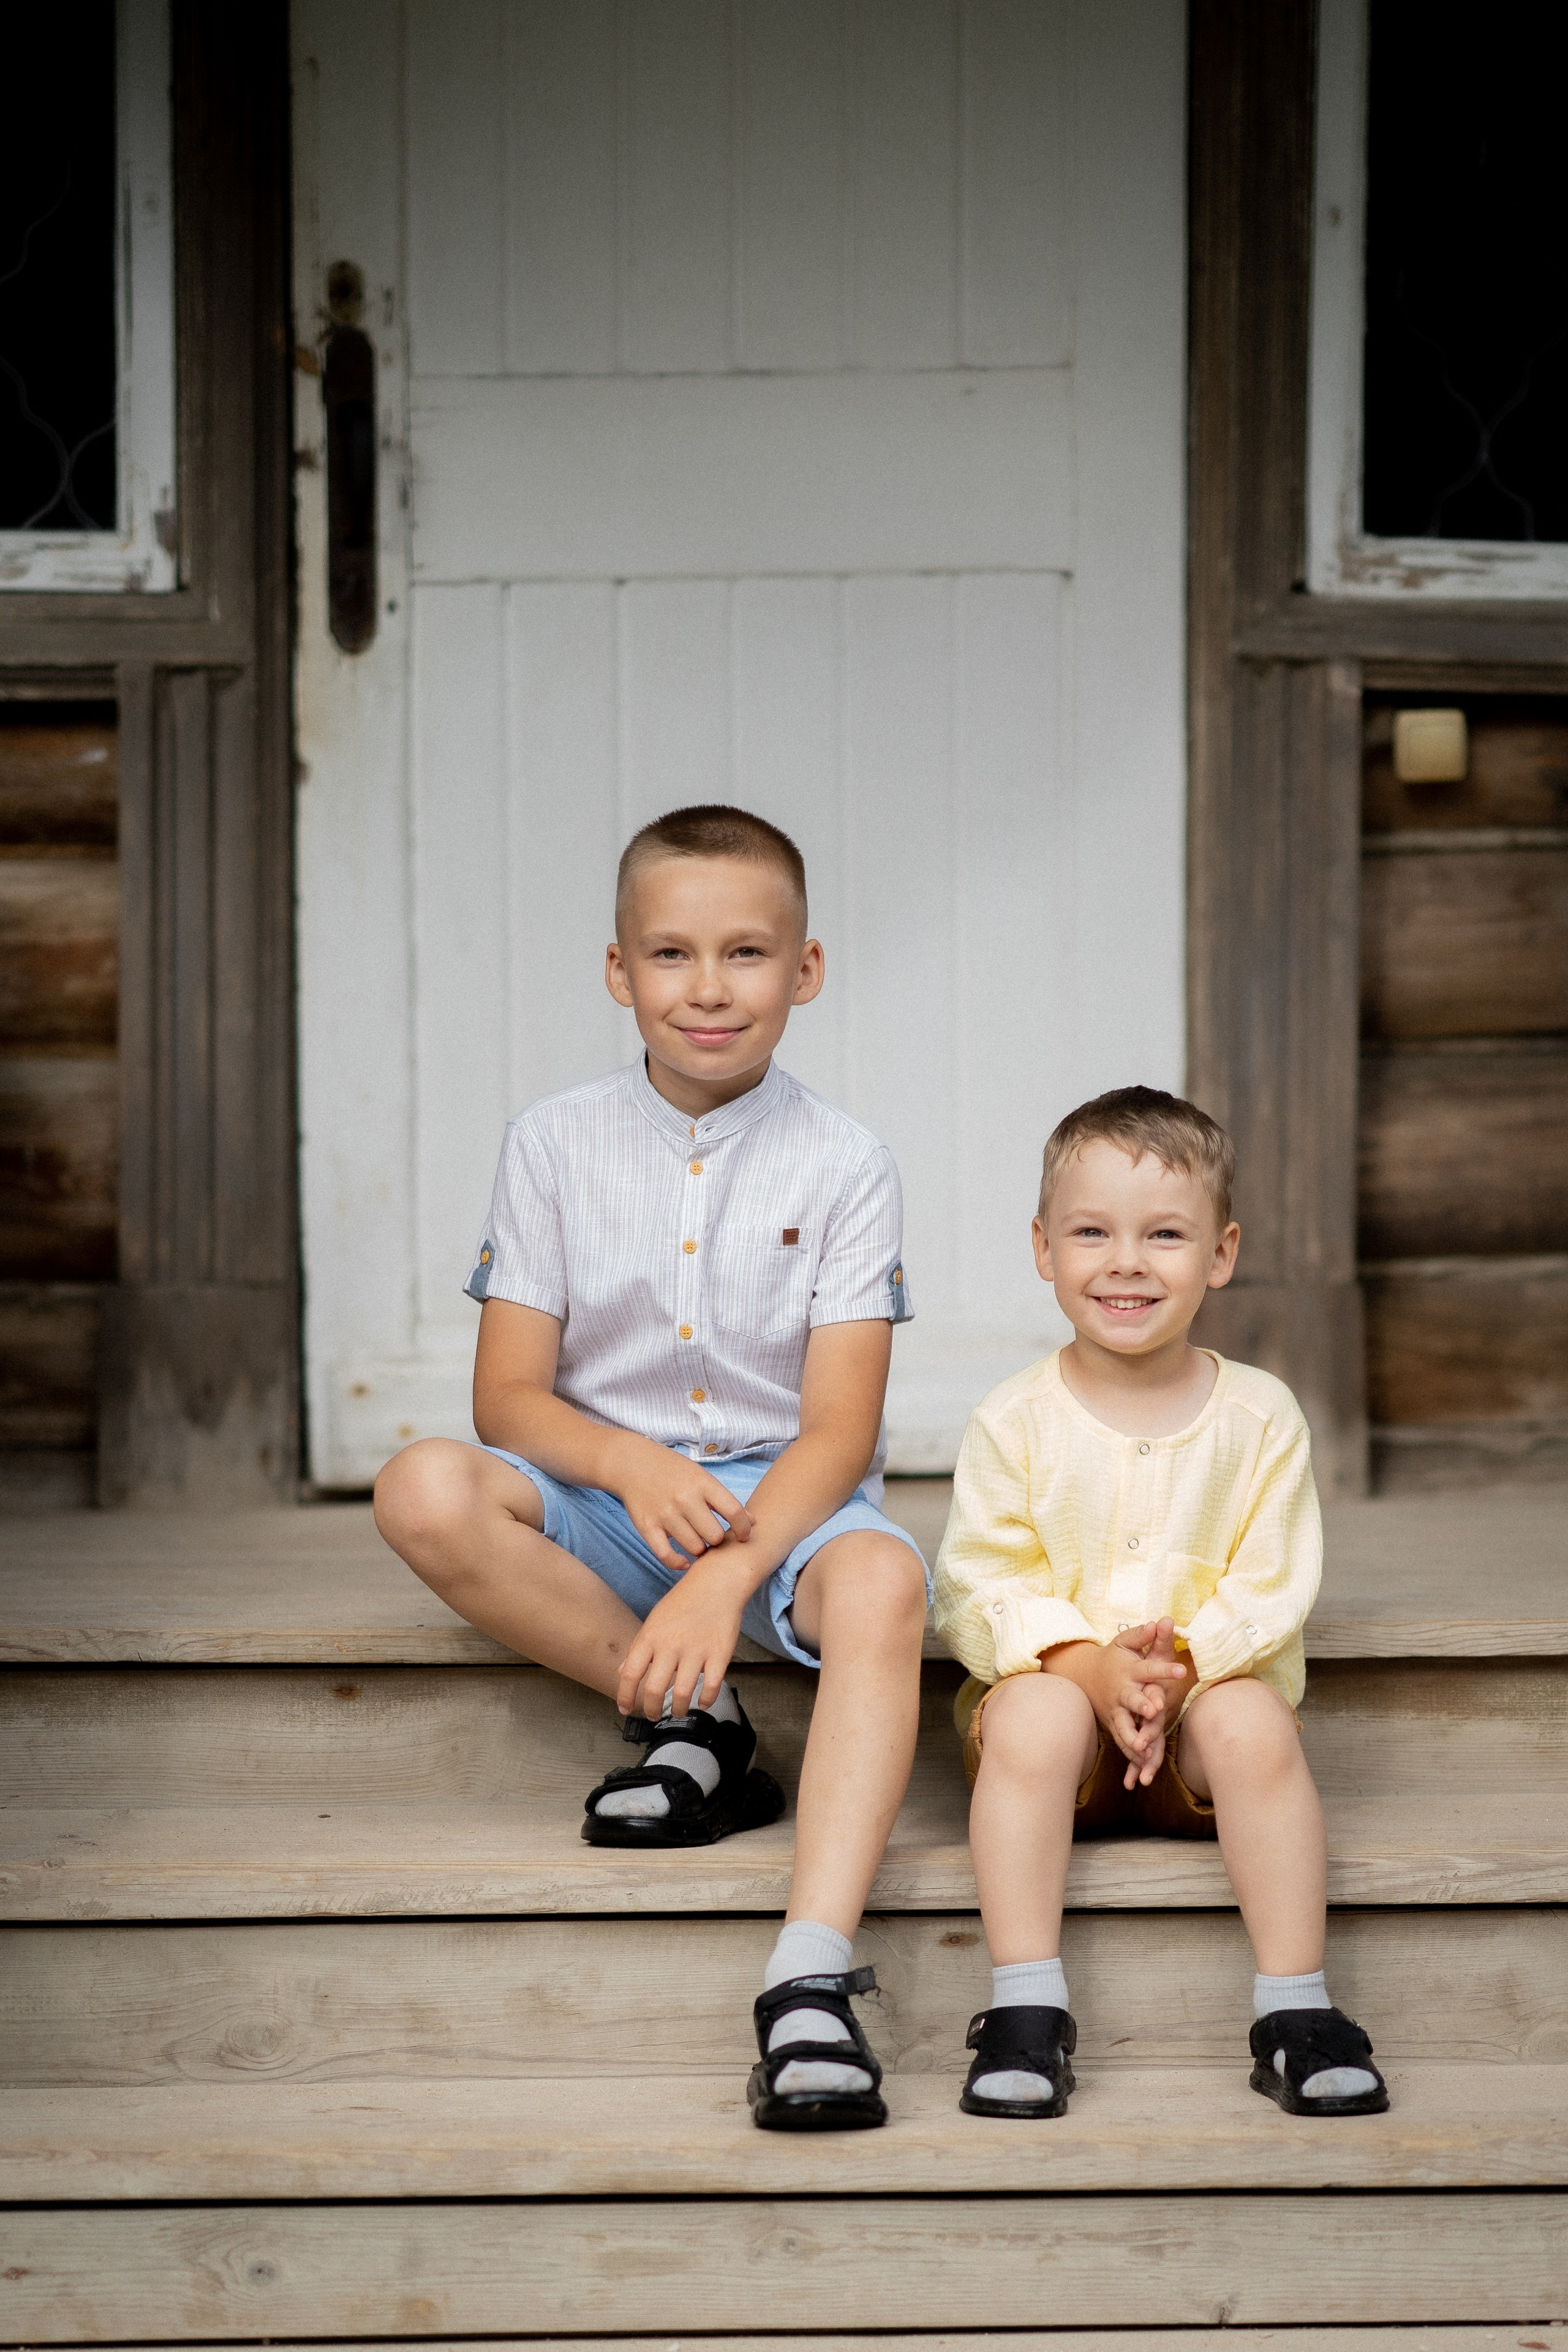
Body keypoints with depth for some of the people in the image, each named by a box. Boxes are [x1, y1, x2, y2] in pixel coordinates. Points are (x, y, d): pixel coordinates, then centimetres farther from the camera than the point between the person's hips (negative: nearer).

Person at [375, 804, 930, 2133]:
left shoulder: (844, 1166, -4)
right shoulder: (557, 1146, 1)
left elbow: (838, 1428, -11)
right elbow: (510, 1396, -2)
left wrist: (727, 1577, -28)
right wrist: (636, 1467, -23)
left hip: (785, 1497, -2)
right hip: (606, 1491, 2)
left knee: (882, 1581, -37)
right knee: (424, 1492, -29)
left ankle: (813, 1982, -50)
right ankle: (696, 1725, -17)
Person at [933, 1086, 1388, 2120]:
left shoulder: (1261, 1416, 1)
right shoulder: (1015, 1420, -1)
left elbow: (1273, 1591, -3)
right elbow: (982, 1589, -5)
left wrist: (1183, 1665, -21)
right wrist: (1090, 1668, -22)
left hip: (1208, 1691, 0)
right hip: (1057, 1680, 0)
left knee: (1252, 1723, -32)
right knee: (1034, 1715, -33)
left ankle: (1295, 2009, -25)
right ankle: (1028, 2008, -30)